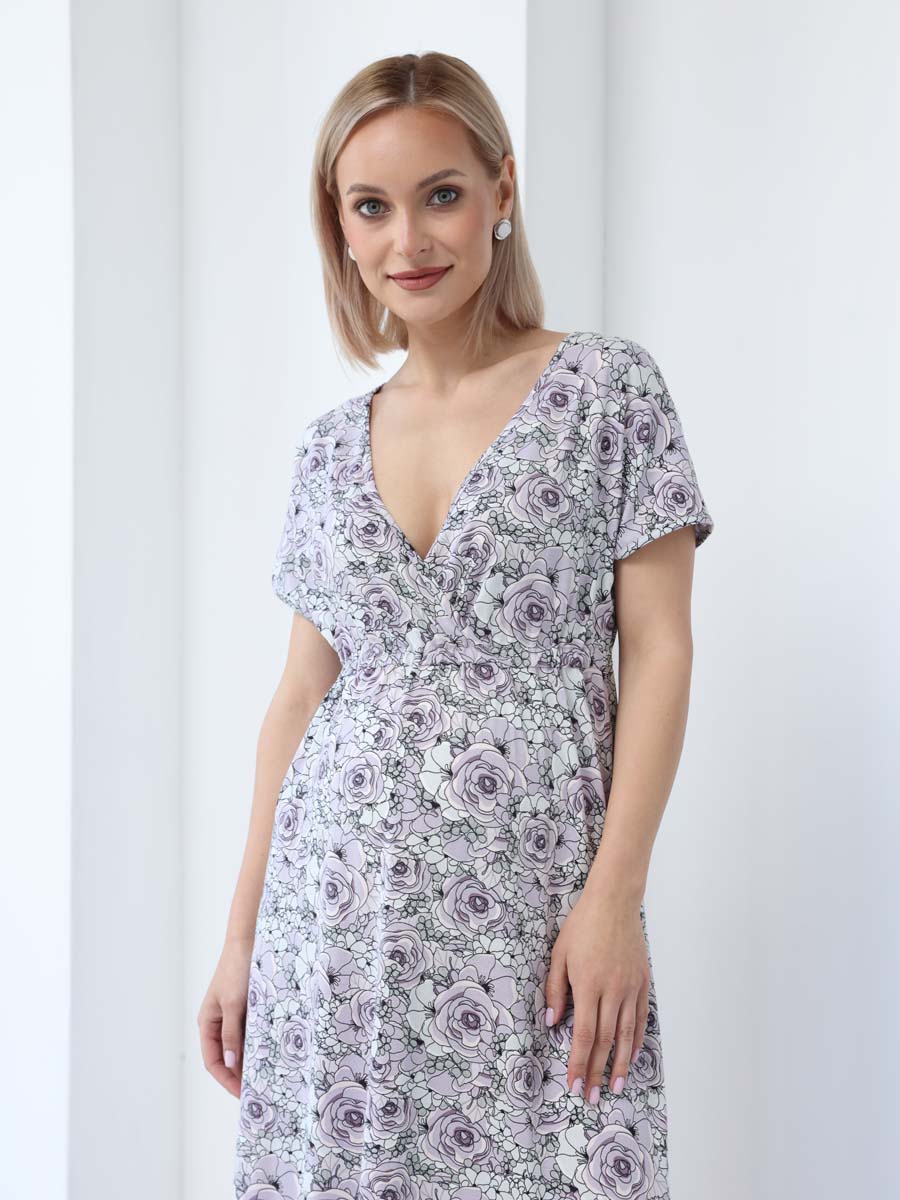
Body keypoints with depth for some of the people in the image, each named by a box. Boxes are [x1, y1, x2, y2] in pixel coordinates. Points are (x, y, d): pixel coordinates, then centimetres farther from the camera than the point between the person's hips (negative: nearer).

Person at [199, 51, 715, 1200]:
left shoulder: (609, 387, 0)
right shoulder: (332, 444, 11)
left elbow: (657, 651, -3)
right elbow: (302, 693, 13)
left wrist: (616, 893, -12)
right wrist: (241, 937, 11)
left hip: (531, 903, -3)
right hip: (336, 901, 4)